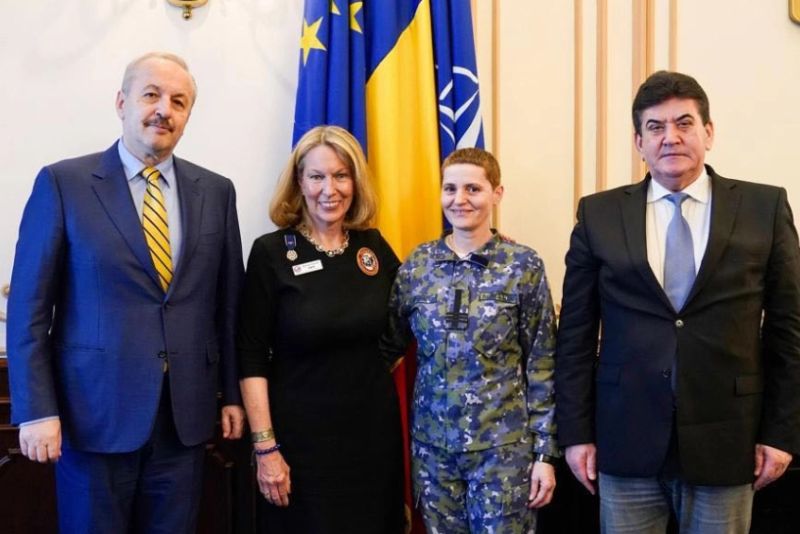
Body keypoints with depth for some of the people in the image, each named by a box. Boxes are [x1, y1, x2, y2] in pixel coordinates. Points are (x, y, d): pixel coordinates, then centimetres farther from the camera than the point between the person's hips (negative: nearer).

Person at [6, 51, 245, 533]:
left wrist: (233, 393, 8)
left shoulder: (216, 191, 6)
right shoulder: (63, 183, -4)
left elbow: (228, 303, 9)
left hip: (186, 416, 3)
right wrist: (37, 410, -10)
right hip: (95, 413, -3)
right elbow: (29, 307, -5)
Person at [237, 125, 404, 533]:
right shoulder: (270, 252, -10)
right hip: (302, 433, -3)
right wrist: (265, 446, -13)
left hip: (375, 427, 4)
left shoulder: (374, 246, 1)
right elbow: (252, 358, -9)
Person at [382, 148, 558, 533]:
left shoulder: (523, 266, -5)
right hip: (432, 444, 3)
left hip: (503, 444, -2)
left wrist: (545, 450, -5)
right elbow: (389, 345, 10)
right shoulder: (417, 264, 1)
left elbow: (541, 365, -4)